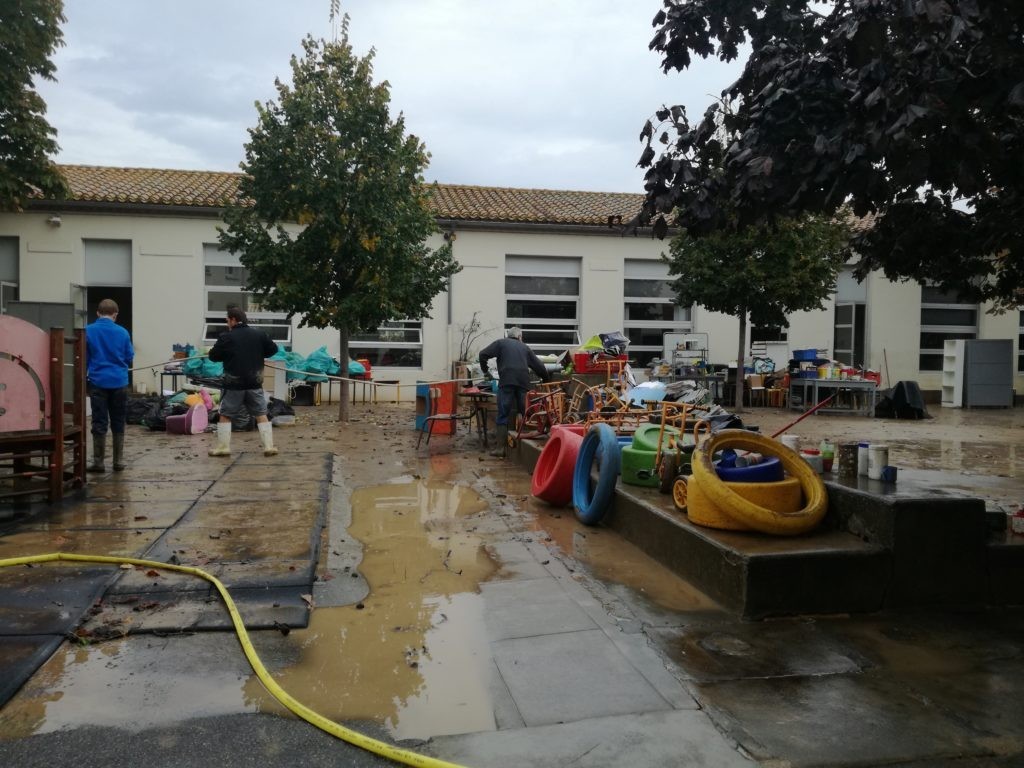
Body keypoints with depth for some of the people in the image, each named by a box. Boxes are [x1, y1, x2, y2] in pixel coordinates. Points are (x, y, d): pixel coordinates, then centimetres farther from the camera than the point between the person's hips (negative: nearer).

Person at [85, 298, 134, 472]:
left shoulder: (88, 331, -3)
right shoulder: (122, 332, -2)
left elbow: (83, 358, 4)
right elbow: (129, 358, 5)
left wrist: (84, 378, 17)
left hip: (98, 382, -1)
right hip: (119, 382, 1)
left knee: (99, 423, 4)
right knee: (118, 423, 10)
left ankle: (99, 462, 6)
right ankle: (118, 461, 13)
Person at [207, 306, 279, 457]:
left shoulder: (226, 337, -8)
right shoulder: (259, 334, 1)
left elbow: (213, 356, -3)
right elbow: (273, 349, 10)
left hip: (234, 384, -3)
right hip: (255, 383, 3)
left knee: (225, 415, 11)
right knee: (261, 415, 8)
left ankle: (223, 447, 11)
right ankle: (269, 446, 4)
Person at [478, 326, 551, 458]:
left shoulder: (501, 343, 16)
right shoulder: (525, 348, 24)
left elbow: (483, 354, 6)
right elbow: (539, 366, 22)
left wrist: (485, 371, 18)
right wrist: (546, 379, 34)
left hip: (507, 381, -3)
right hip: (523, 382, 3)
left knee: (503, 415, -3)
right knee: (523, 413, 10)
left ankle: (501, 447, -8)